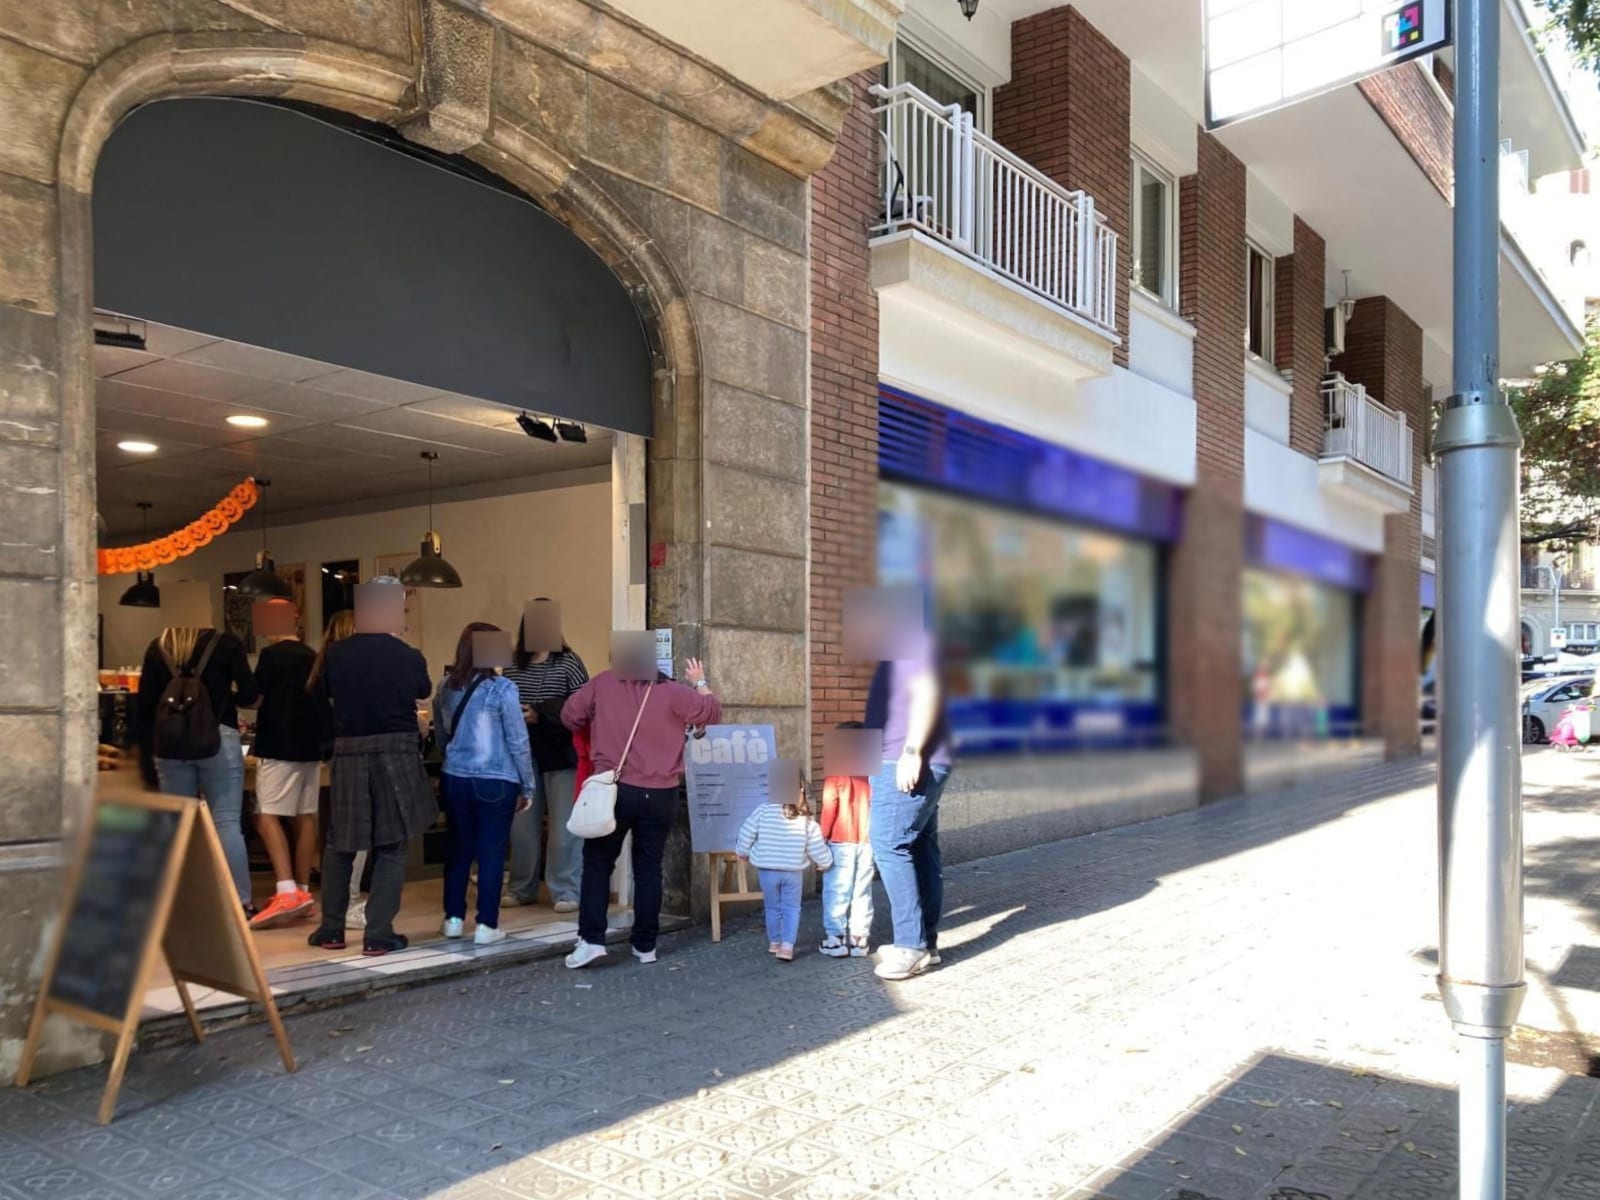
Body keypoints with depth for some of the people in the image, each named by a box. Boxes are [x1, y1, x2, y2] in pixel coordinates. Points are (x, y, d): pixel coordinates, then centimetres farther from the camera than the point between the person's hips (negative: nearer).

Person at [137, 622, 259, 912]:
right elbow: (248, 694, -6)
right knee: (226, 823, -1)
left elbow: (145, 704, 6)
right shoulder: (227, 645, -2)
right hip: (217, 738, -3)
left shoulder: (158, 649, 6)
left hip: (171, 744, 3)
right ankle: (240, 902, 0)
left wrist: (156, 739, 18)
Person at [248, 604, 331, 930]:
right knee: (305, 818, 8)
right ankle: (302, 892, 12)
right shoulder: (313, 658, 12)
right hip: (310, 745, 7)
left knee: (267, 817, -9)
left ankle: (287, 892, -22)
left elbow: (255, 695, -5)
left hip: (279, 745, -7)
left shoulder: (271, 655, -8)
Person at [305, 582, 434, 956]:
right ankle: (378, 935, 4)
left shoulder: (335, 654, -5)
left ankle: (331, 930, 21)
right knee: (391, 848, 5)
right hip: (395, 754, -2)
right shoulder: (409, 657, -8)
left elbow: (321, 692, 14)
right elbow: (424, 691, 12)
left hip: (348, 754, 2)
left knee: (339, 845, 16)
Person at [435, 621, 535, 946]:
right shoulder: (501, 689, -12)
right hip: (495, 782, -5)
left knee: (459, 847, 15)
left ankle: (453, 918, 23)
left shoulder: (445, 686, 4)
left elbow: (441, 733, 15)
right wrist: (527, 786, 0)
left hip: (453, 779, 5)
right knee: (491, 851, 4)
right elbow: (518, 742, -9)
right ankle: (486, 925, 7)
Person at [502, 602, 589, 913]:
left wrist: (540, 715, -19)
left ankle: (566, 892, 8)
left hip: (561, 753, -4)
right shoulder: (513, 665, 7)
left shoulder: (568, 662, -4)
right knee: (522, 825, 11)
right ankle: (522, 888, 24)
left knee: (564, 825, 0)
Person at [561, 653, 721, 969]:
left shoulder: (602, 684, 1)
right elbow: (712, 712, 7)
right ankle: (645, 945, 14)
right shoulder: (671, 692, -2)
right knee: (649, 868, 10)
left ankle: (592, 939, 1)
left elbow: (569, 716, 8)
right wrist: (700, 683, 24)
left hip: (615, 788, -1)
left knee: (598, 863, 10)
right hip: (660, 795, 1)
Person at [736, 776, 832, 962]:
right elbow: (819, 851, -3)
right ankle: (787, 945, -2)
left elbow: (746, 835, -8)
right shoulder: (807, 823, -9)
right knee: (791, 907, 10)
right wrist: (824, 863, 17)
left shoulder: (763, 812, -14)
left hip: (767, 871, 0)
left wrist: (743, 852, 11)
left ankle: (774, 942, 30)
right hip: (793, 872, 0)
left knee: (773, 907, 17)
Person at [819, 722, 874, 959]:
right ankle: (859, 938, 12)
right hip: (867, 842, 4)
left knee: (836, 891, 5)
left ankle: (835, 937, 7)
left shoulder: (836, 776, -11)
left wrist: (822, 838, 0)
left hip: (841, 843, -4)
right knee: (862, 892, 10)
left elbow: (829, 810, -10)